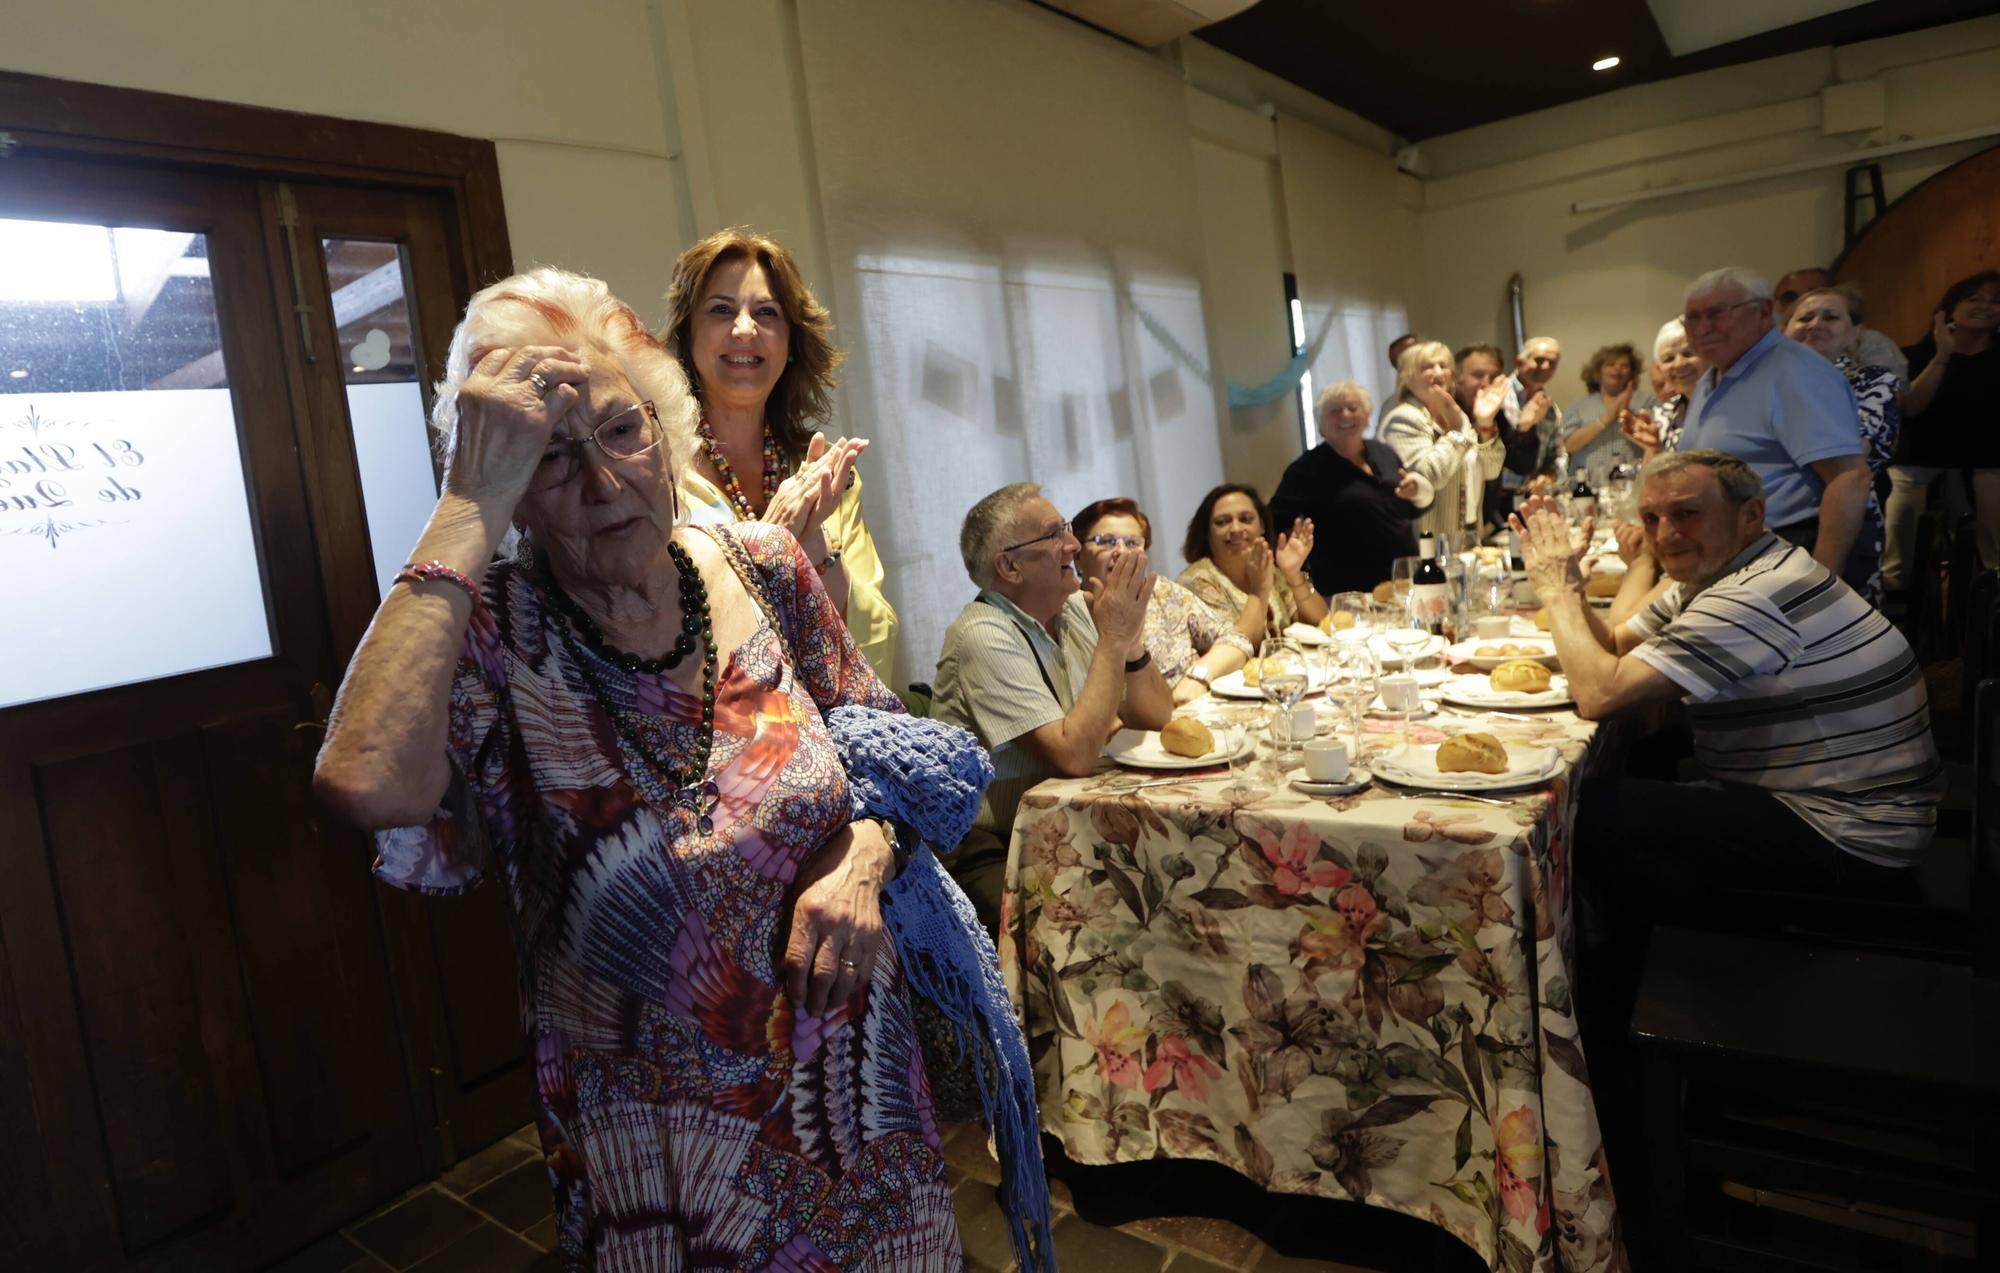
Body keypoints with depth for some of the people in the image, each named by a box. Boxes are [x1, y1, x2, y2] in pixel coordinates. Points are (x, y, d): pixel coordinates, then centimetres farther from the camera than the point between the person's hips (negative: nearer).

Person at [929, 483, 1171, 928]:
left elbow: (1155, 716, 7)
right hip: (996, 854, -7)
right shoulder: (984, 637, -18)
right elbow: (1074, 755, -26)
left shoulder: (1075, 608, 6)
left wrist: (1131, 639, -11)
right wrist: (1113, 639, -21)